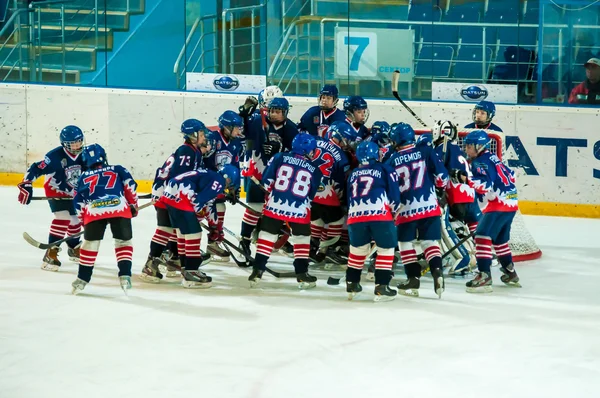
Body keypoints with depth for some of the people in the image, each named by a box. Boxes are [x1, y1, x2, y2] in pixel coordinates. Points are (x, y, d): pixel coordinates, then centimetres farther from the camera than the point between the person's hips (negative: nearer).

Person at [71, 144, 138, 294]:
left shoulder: (84, 177, 29)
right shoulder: (117, 170, 26)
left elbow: (78, 202, 25)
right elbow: (130, 185, 12)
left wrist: (84, 220, 35)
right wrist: (133, 204, 22)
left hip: (94, 211, 1)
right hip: (120, 208, 0)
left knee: (90, 243, 14)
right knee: (124, 242, 14)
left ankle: (82, 279, 15)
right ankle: (125, 275, 3)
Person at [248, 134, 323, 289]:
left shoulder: (280, 158, 2)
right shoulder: (314, 170, 5)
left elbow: (266, 181, 1)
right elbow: (311, 195, 10)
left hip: (275, 205, 1)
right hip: (299, 210, -1)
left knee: (267, 234, 11)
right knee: (302, 238, 15)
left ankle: (257, 271, 7)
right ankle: (302, 274, 13)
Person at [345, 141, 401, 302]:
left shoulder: (353, 174, 25)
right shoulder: (385, 169, 12)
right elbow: (393, 192, 5)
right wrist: (395, 210, 18)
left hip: (355, 215, 4)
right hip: (380, 214, -4)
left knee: (358, 249, 21)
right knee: (386, 249, 6)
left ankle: (351, 285, 25)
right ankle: (381, 288, -1)